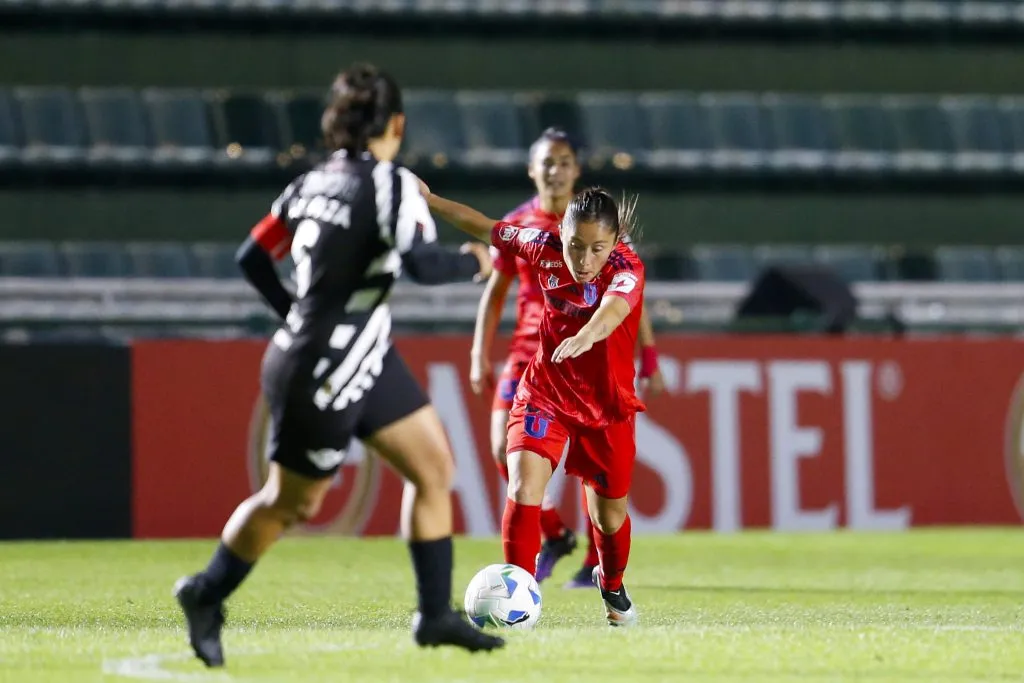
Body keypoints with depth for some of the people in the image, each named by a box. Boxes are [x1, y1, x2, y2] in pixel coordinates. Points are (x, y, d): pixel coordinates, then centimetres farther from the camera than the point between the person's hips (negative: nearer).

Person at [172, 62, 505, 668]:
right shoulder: (392, 184, -18)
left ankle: (436, 614, 11)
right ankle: (207, 595, 25)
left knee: (434, 467, 9)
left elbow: (252, 258, 11)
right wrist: (476, 264, -10)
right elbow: (423, 263, -29)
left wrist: (300, 313, 23)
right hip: (323, 377, -9)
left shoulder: (312, 184, 6)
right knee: (290, 505, 8)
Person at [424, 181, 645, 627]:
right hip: (544, 394, 2)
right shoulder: (546, 248, -14)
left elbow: (614, 309, -49)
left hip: (607, 406, -1)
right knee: (524, 486, -21)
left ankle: (612, 584, 43)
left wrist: (587, 335, -70)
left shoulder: (626, 270, -26)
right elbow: (487, 228, 3)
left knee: (610, 515, 11)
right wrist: (429, 200, 4)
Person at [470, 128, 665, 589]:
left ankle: (598, 562, 8)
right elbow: (494, 293, 11)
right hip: (530, 352, 2)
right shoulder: (516, 226, 3)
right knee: (506, 450, -9)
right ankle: (554, 534, 12)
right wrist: (480, 356, 4)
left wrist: (648, 357, -3)